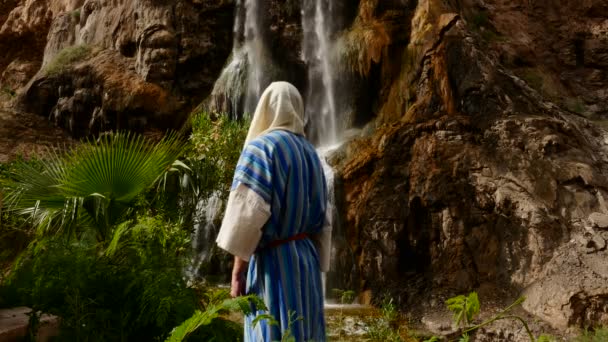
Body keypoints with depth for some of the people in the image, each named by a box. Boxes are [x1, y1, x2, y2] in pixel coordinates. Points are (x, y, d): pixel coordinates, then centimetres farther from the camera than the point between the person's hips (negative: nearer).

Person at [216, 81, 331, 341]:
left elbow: (248, 215, -17)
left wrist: (237, 271, -10)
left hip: (274, 260, -7)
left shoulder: (261, 147, -10)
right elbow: (322, 218, 12)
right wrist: (316, 266, 18)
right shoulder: (310, 153, 11)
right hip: (306, 259, 7)